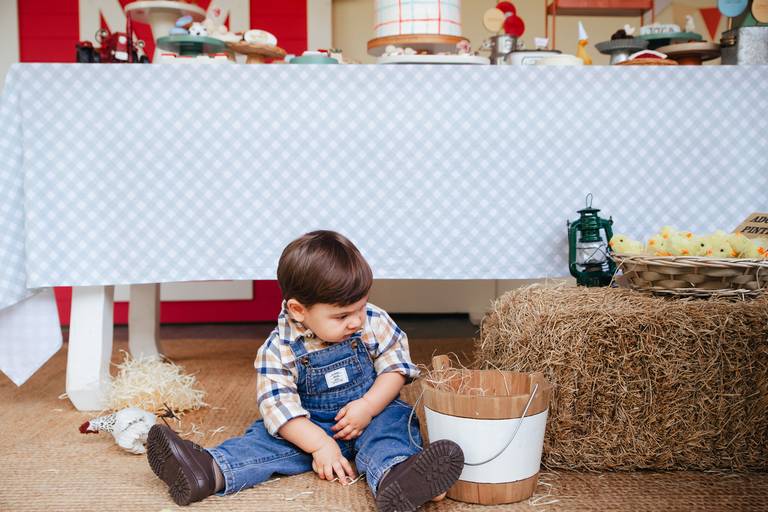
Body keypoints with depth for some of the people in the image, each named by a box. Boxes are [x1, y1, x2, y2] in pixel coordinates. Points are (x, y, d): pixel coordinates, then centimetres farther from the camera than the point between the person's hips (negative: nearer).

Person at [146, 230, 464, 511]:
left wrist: (367, 406, -21)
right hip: (310, 426, 1)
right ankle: (212, 472, -39)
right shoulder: (279, 349, -15)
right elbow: (278, 404, -18)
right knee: (268, 435, -18)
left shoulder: (375, 324, -9)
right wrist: (320, 444, -27)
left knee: (393, 422, -30)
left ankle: (394, 477, -60)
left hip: (373, 412, -1)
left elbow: (395, 368, -5)